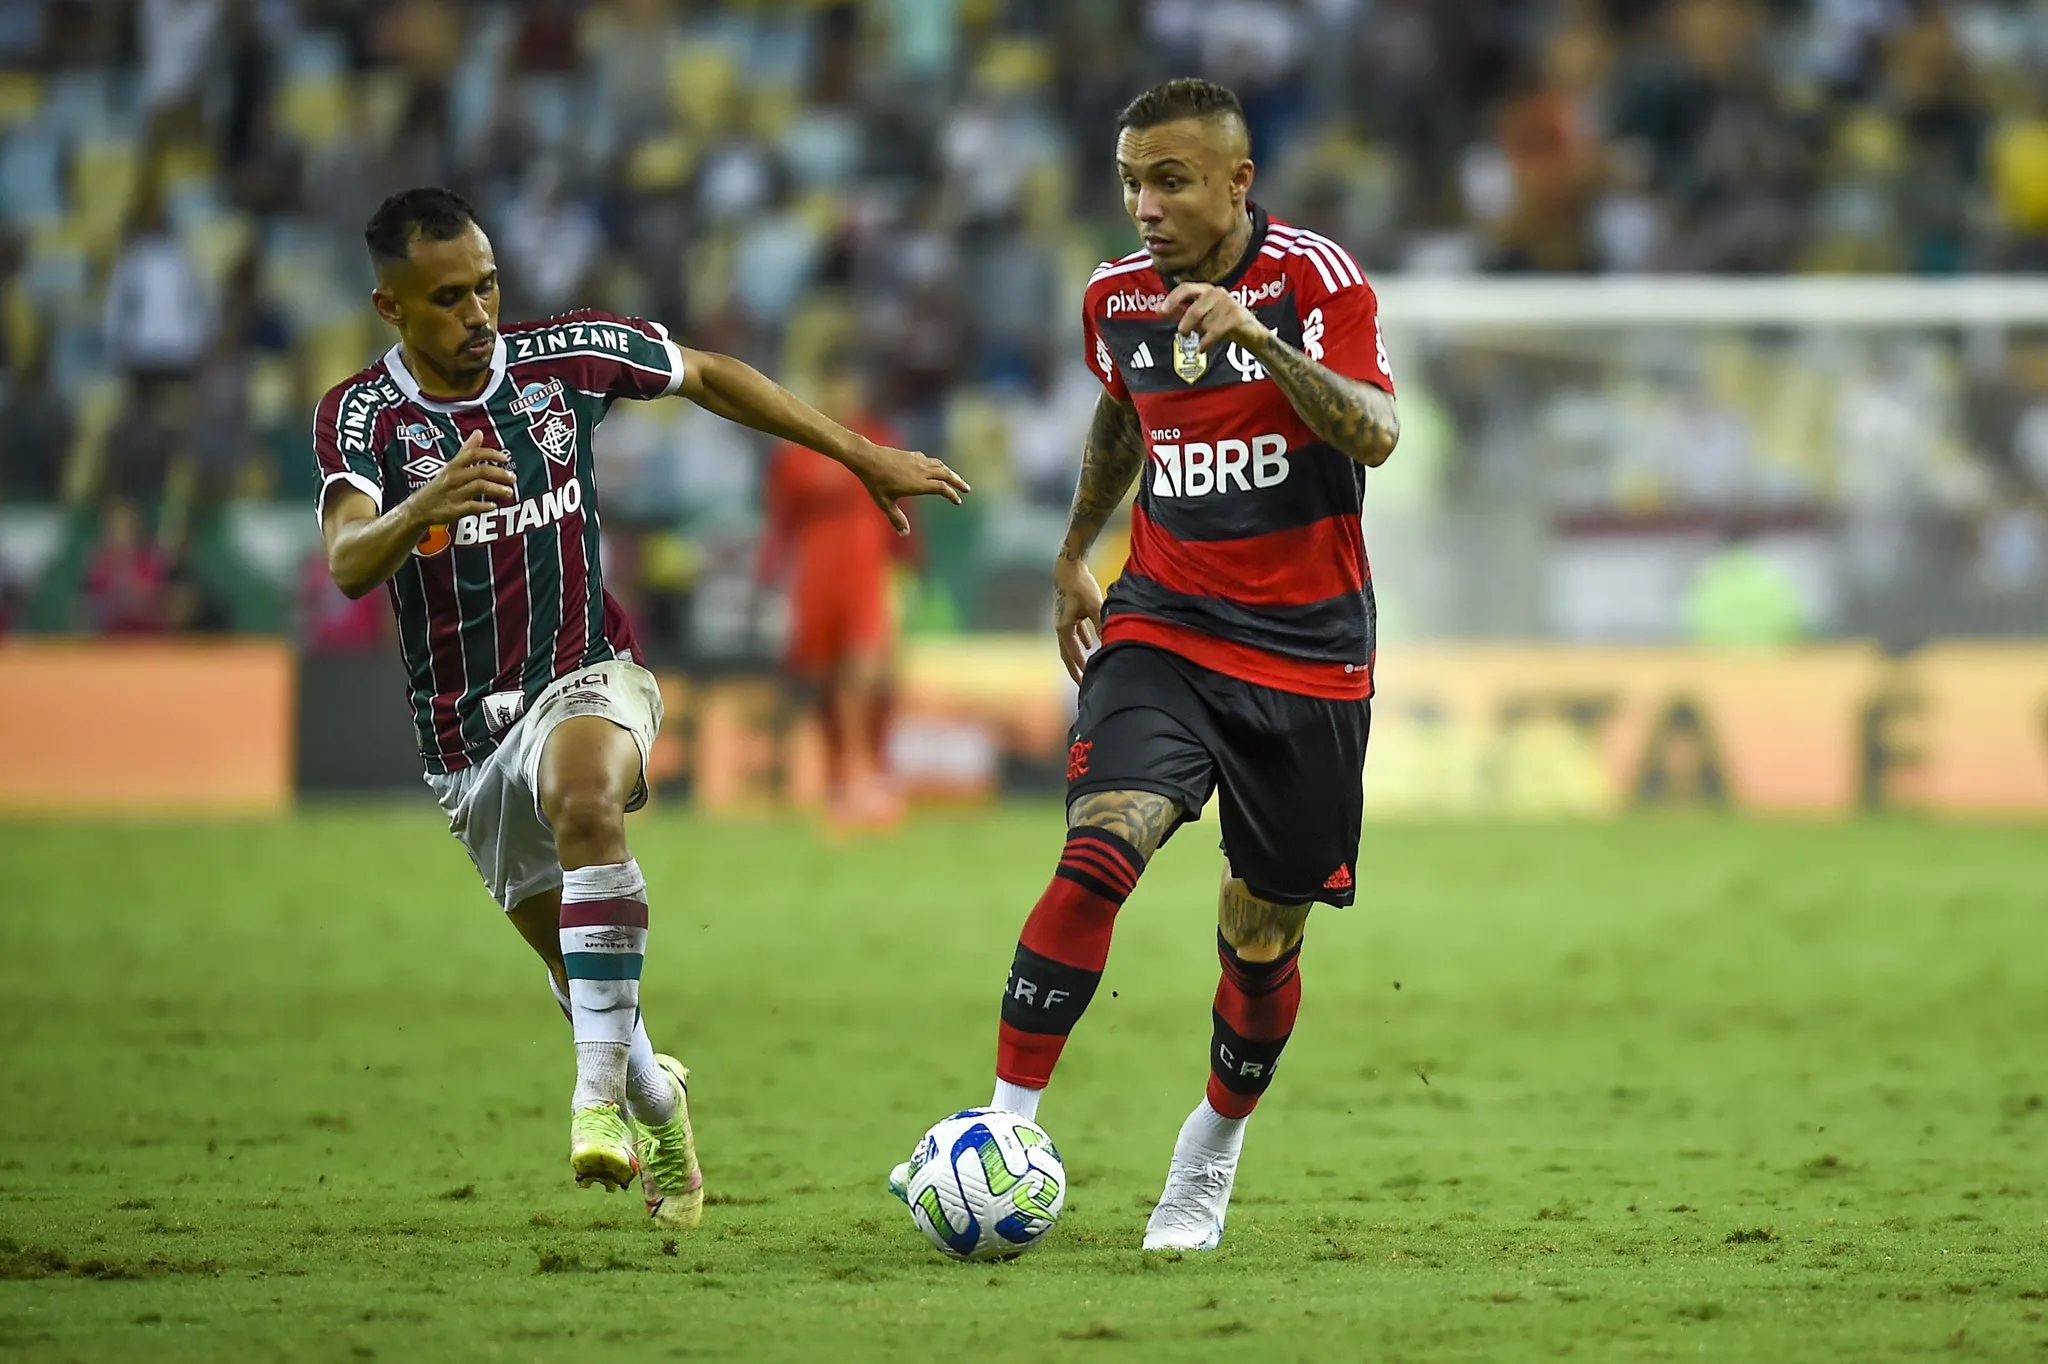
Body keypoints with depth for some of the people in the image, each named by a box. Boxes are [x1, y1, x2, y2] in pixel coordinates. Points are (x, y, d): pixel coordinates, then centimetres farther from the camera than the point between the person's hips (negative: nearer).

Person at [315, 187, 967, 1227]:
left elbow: (709, 377, 13)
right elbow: (349, 566, -28)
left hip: (587, 679, -1)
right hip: (466, 736, 1)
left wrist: (861, 456, 13)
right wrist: (426, 506, -49)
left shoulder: (565, 356, -5)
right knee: (574, 965, 12)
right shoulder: (362, 415, -10)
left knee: (584, 799, -37)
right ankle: (657, 1104, 45)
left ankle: (600, 1095, -39)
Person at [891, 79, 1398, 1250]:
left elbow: (1376, 438, -25)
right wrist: (1074, 556, 26)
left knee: (1263, 946, 7)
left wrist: (1257, 337, -37)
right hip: (1163, 627, 2)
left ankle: (1211, 1160, 31)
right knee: (1099, 849, -23)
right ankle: (1007, 1127, -22)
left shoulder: (1316, 277, -11)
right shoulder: (1118, 297, 3)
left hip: (1308, 648, -2)